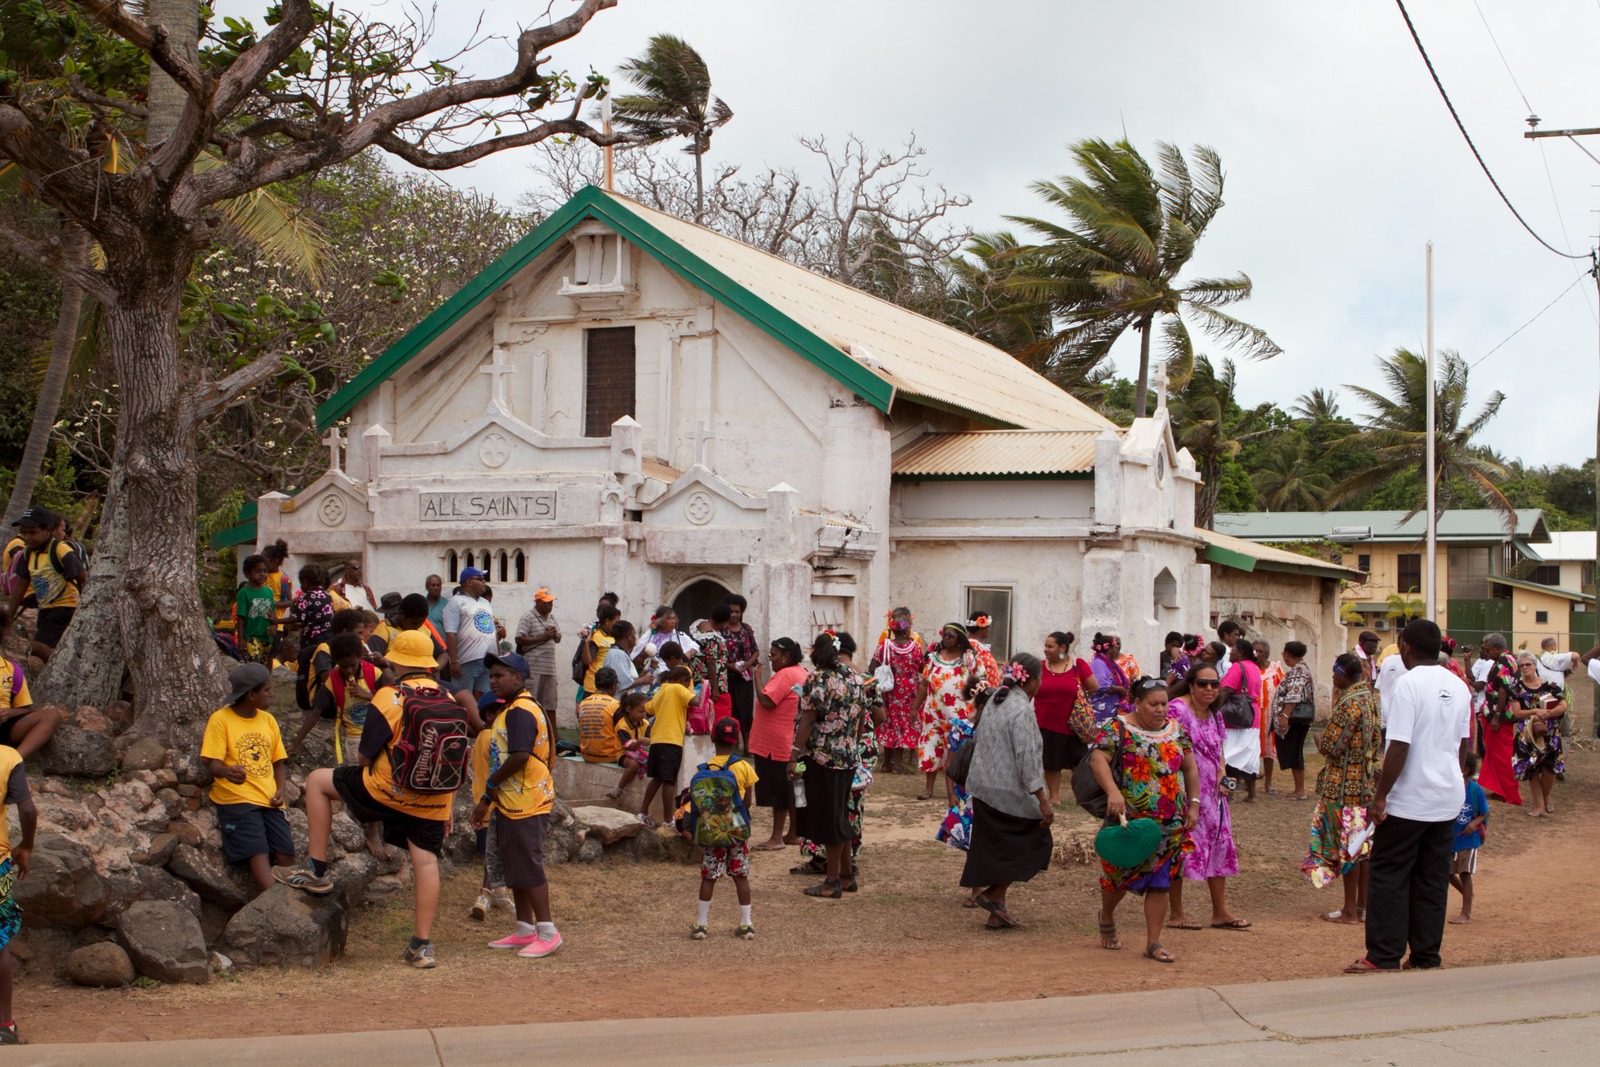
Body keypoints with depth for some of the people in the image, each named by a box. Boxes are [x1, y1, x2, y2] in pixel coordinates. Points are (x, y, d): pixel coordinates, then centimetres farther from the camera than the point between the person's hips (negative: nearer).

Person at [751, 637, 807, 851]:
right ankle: (793, 834, 20)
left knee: (779, 793, -5)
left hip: (776, 746, -10)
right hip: (792, 744, 10)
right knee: (791, 790, 14)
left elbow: (766, 701, -26)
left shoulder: (785, 675, -18)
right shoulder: (802, 673, 13)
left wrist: (757, 678, -17)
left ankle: (777, 837, -2)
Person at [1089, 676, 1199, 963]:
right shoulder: (1119, 728, -7)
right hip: (1129, 819, -4)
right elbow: (1098, 759, -19)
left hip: (1171, 822, 4)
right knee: (1123, 873, 7)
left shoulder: (1176, 730, 9)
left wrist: (1193, 805, 7)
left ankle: (1153, 942, 8)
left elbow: (1190, 769, 15)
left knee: (1161, 881, 2)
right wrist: (1113, 792, -32)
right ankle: (1107, 917, 37)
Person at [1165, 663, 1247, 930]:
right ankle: (1176, 914, 9)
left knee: (1220, 846, 9)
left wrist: (1222, 776, 2)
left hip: (1211, 793, 8)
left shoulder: (1214, 715, 11)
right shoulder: (1177, 709, -15)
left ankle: (1220, 912, 19)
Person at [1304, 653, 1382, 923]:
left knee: (1347, 846, -1)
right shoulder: (1372, 698, 7)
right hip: (1369, 784, 8)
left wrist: (1319, 741, 2)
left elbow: (1330, 747, -20)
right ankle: (1363, 907, 20)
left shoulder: (1349, 703, -19)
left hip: (1345, 785, -8)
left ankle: (1350, 911, 5)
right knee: (1364, 845, 14)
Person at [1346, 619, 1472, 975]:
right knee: (1433, 878, 11)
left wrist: (1380, 797, -14)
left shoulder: (1409, 684, -16)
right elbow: (1465, 744, 15)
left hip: (1410, 799, -7)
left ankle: (1384, 956, 1)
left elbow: (1399, 747, -19)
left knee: (1387, 875, 2)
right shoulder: (1458, 686, 7)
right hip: (1448, 798, 7)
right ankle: (1426, 956, 14)